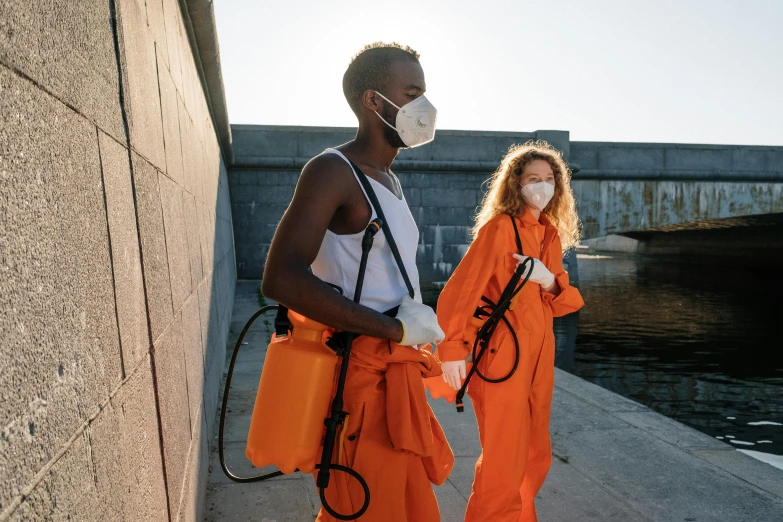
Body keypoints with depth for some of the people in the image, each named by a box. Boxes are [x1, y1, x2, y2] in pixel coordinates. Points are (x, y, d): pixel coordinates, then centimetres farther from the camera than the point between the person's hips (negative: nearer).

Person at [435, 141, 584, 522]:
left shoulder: (551, 234, 11)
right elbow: (460, 289, -19)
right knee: (504, 462, 1)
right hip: (502, 355, -8)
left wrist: (549, 281, -11)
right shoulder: (499, 226, -12)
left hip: (538, 355, 8)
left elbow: (563, 301, 11)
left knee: (537, 456, 18)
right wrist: (452, 349, -27)